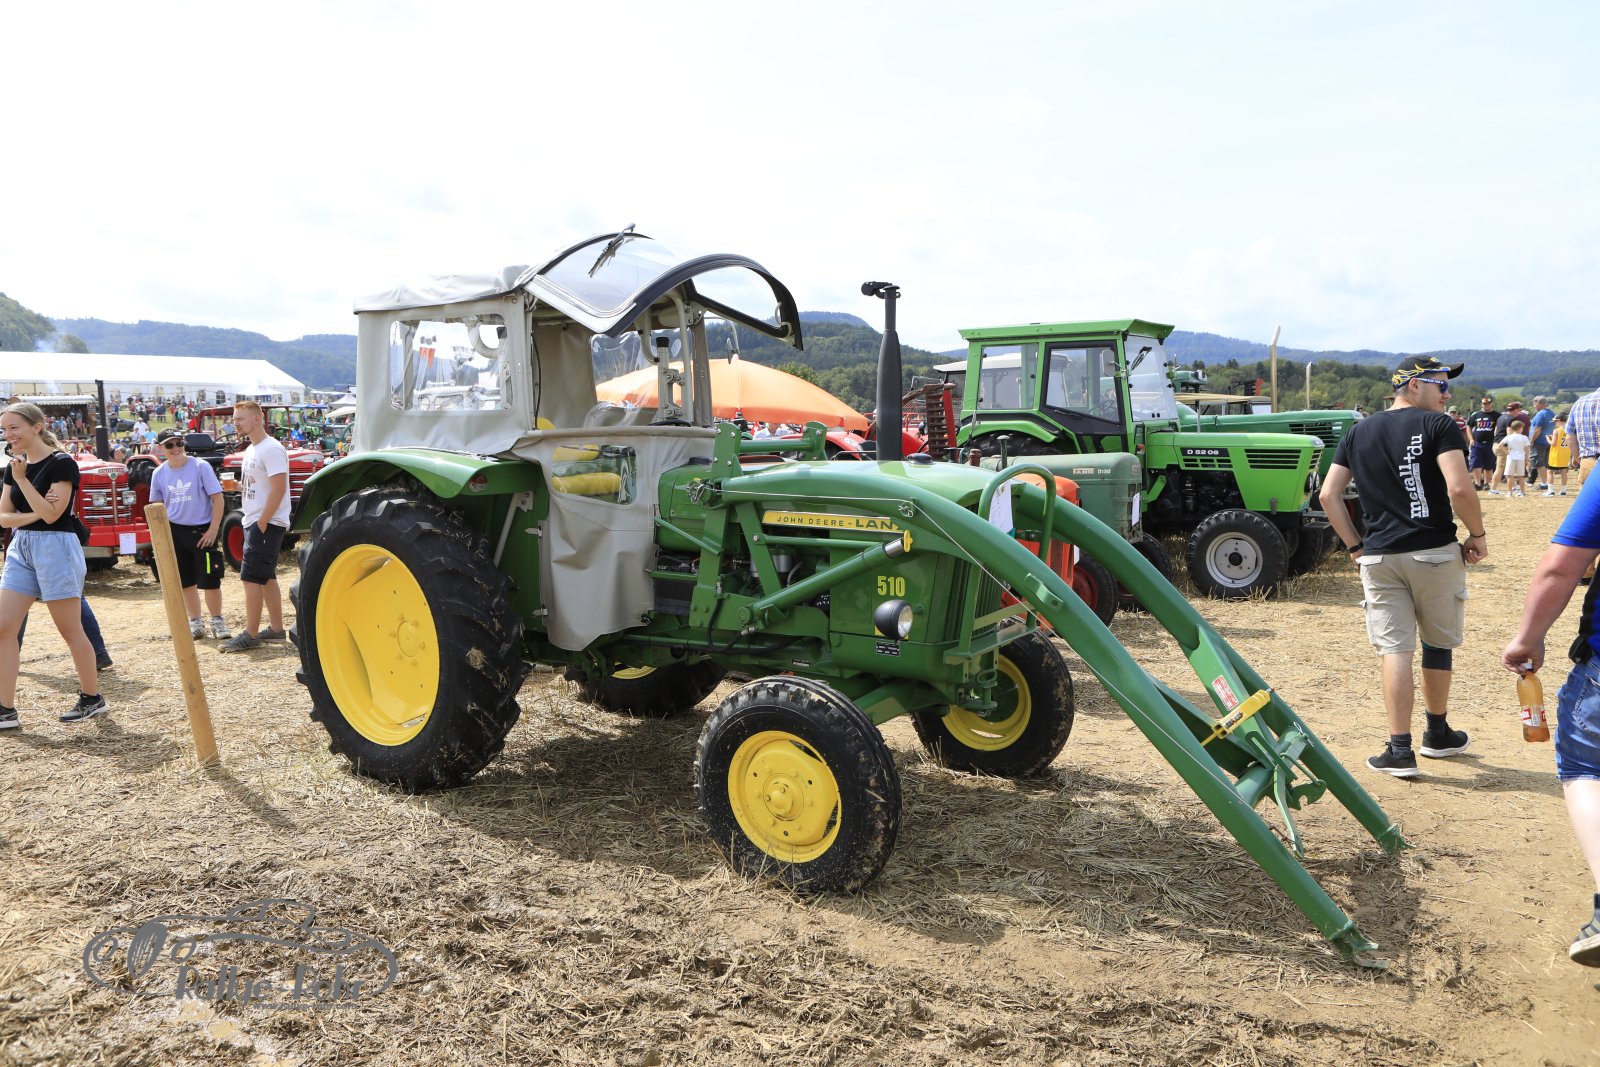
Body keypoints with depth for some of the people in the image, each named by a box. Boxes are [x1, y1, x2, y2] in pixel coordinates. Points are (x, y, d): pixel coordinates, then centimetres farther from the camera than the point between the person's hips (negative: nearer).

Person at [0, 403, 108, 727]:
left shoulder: (61, 463, -11)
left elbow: (50, 515, -18)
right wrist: (33, 515, -12)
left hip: (55, 547, -7)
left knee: (70, 630, 1)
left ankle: (92, 697, 16)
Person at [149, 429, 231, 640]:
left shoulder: (200, 467, -9)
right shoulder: (159, 473, 3)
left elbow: (217, 498, -9)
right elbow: (157, 505, 14)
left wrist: (213, 529, -14)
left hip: (202, 530, -4)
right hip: (175, 532, 4)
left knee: (210, 580, -4)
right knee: (186, 581, 10)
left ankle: (217, 621, 11)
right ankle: (195, 622, 23)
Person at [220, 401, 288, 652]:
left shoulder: (271, 449, -16)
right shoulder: (251, 450, 15)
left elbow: (278, 489, -22)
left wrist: (262, 523, -21)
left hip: (267, 524, -10)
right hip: (254, 522, 10)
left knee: (251, 577, -9)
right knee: (266, 577, 14)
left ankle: (250, 635, -5)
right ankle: (277, 628, 22)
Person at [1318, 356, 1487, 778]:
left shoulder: (1358, 432, 9)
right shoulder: (1438, 425, -6)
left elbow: (1329, 495, 6)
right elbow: (1459, 488, -18)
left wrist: (1355, 546, 10)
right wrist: (1478, 535, -3)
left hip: (1379, 557, 3)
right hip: (1436, 553, -2)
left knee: (1395, 650, 2)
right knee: (1438, 644, 16)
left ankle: (1400, 750, -2)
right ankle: (1437, 734, 31)